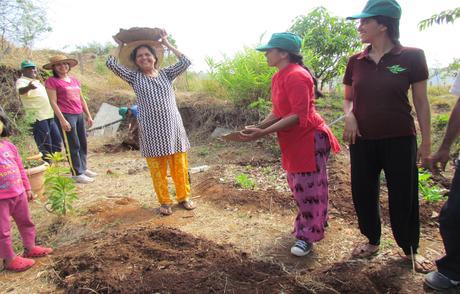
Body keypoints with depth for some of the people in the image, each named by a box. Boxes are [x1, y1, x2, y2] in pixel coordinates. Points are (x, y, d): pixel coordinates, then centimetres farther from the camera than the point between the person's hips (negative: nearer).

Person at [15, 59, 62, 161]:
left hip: (50, 116, 9)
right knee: (45, 146, -7)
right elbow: (21, 91, -31)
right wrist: (28, 87, -52)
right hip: (38, 118, -9)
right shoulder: (21, 81, -7)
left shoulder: (36, 81, 20)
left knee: (57, 142, 14)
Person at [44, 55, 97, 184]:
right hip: (65, 115, -7)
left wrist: (88, 115, 15)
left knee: (83, 144, 11)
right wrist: (62, 120, -16)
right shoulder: (52, 81, -5)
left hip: (79, 115, 7)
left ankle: (83, 168, 24)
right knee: (73, 146, -3)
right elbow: (53, 102, -10)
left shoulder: (74, 80, 14)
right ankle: (77, 173, 5)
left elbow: (81, 99, 18)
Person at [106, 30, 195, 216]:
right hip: (151, 132, -1)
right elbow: (111, 63, 2)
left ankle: (184, 197, 24)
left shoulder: (166, 74, 11)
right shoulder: (134, 77, 8)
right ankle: (164, 202, 21)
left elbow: (185, 62, 1)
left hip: (173, 127, 1)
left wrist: (166, 43, 9)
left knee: (180, 167, 6)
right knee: (157, 170, 4)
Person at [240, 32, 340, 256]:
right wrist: (258, 127, -6)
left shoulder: (296, 76, -21)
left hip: (309, 139, -10)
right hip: (293, 141, 10)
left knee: (307, 187, 0)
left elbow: (298, 116, -26)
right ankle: (314, 222, 38)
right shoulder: (278, 77, 9)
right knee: (297, 185, 19)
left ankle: (307, 236, 14)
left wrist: (264, 133, -28)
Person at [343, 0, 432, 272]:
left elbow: (421, 102, -1)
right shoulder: (356, 62, 3)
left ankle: (410, 249, 30)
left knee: (403, 197, 6)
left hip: (399, 140, -3)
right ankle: (372, 241, 34)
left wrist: (427, 142, -1)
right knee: (363, 194, 11)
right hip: (362, 141, 4)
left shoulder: (411, 57, -6)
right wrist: (349, 115, -9)